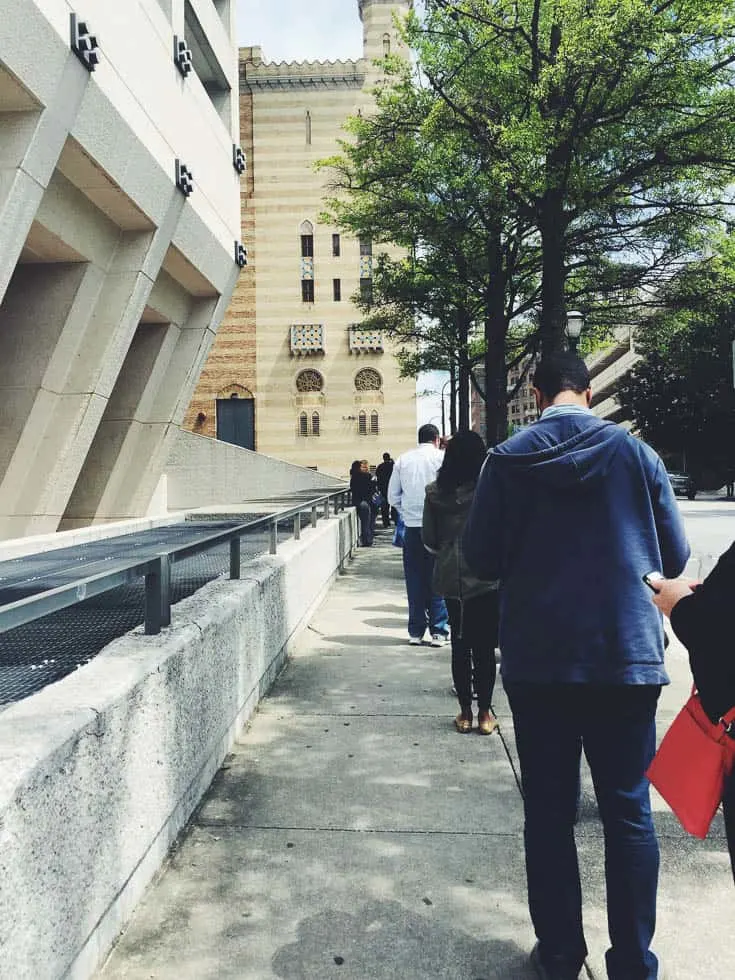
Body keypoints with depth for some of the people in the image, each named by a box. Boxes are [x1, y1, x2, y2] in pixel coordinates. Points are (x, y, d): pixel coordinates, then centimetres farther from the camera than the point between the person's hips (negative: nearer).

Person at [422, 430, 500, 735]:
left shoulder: (435, 493, -2)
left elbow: (429, 540, 4)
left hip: (451, 579, 3)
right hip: (485, 577, -3)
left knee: (460, 645, 12)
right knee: (485, 647, 7)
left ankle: (465, 712, 19)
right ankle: (484, 713, 14)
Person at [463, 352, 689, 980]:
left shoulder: (508, 459, -5)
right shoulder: (636, 454, -3)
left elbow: (482, 559, -2)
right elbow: (675, 556, 3)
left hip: (538, 660, 0)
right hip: (628, 656, 1)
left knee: (549, 812, 12)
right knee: (629, 812, 12)